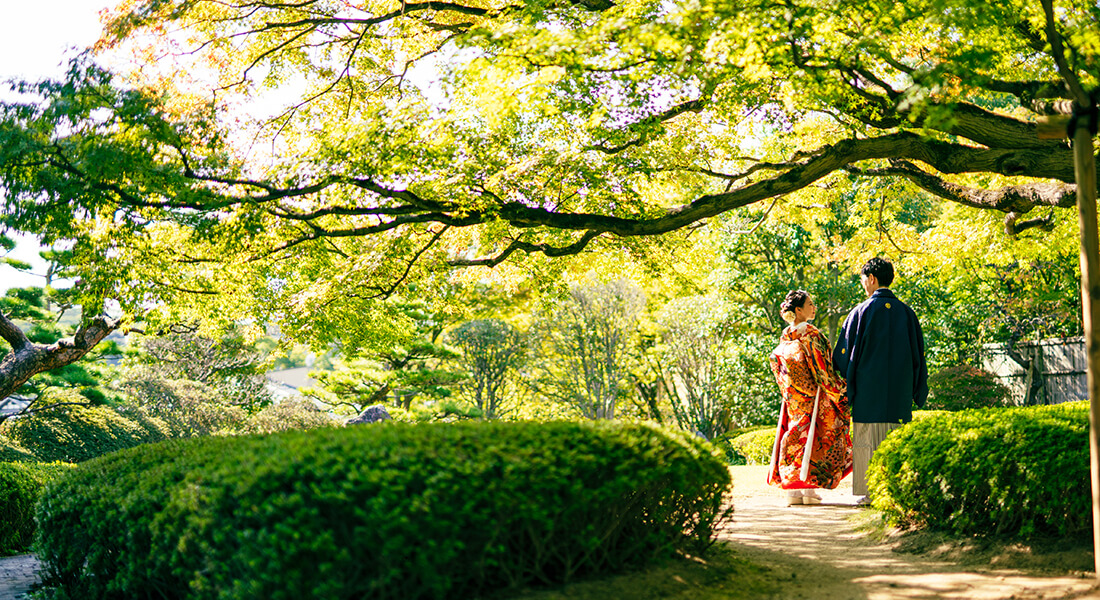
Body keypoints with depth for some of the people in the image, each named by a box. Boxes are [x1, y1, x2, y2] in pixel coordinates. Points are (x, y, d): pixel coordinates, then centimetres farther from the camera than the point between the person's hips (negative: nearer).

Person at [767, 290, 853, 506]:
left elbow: (775, 361, 11)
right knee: (814, 438, -1)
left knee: (794, 437, 7)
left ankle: (792, 489, 6)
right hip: (813, 397, -6)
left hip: (793, 398, 6)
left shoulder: (785, 336, 8)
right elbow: (821, 368, -14)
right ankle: (809, 489, -2)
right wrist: (837, 391, -5)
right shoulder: (811, 334, -12)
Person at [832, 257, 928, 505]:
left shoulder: (862, 311, -6)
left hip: (868, 387, -4)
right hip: (899, 390, 4)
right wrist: (914, 391, 16)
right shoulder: (906, 312, 5)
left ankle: (868, 492, 1)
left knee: (865, 440, 2)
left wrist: (846, 381, 9)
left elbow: (845, 351, -3)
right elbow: (918, 352, 9)